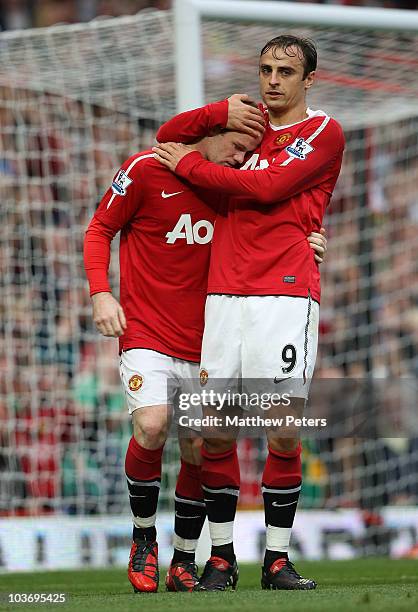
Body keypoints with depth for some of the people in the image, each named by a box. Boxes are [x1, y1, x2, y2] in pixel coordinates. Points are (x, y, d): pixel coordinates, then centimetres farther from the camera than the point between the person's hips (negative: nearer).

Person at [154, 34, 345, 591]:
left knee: (285, 437, -6)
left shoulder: (324, 133, 3)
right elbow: (169, 136, 23)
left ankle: (277, 560, 2)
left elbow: (267, 186, -8)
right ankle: (221, 556, 7)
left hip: (286, 296, -4)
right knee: (216, 433, -1)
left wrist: (189, 165, 0)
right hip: (225, 295, 4)